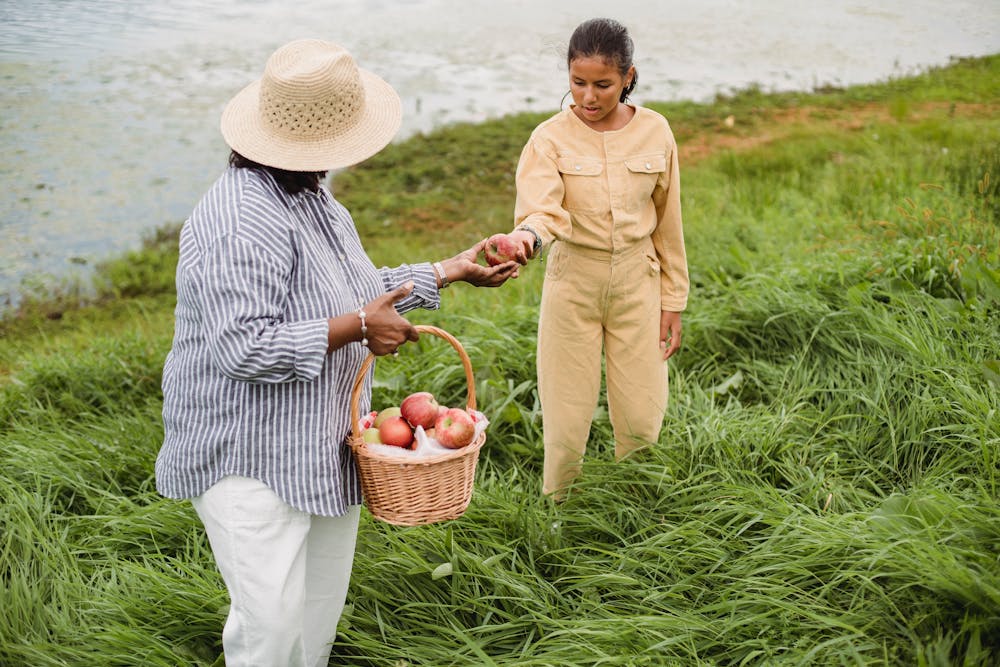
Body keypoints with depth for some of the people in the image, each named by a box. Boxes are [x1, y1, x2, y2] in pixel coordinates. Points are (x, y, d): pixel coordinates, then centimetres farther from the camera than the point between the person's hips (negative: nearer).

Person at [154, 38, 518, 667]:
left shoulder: (315, 201, 10)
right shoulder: (244, 221, -25)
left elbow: (362, 288, 21)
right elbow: (241, 348, -30)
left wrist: (453, 269, 20)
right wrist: (355, 328, -24)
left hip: (322, 448, 10)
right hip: (250, 457, -10)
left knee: (322, 606, 19)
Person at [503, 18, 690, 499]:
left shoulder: (654, 131, -1)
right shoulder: (551, 138, -8)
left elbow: (667, 224, 5)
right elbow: (540, 210, -24)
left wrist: (672, 302, 6)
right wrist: (526, 237, -47)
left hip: (637, 282, 2)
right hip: (573, 283, -1)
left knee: (642, 419, 5)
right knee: (567, 419, 4)